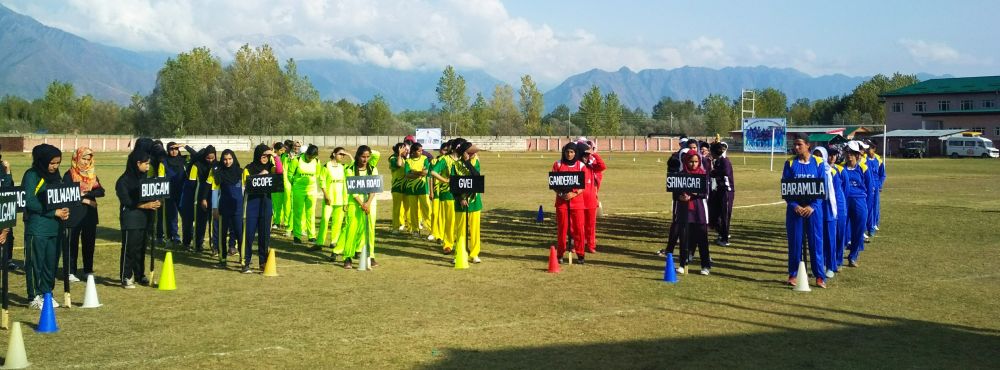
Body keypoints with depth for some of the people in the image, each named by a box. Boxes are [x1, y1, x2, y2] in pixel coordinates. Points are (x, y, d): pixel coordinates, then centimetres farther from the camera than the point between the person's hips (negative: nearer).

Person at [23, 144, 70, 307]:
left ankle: (47, 293, 21)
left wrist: (64, 211, -5)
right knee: (35, 263, 1)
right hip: (37, 228, -6)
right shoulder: (31, 176, -9)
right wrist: (54, 212, -17)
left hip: (54, 227, 6)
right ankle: (35, 296, 8)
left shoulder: (55, 176, 12)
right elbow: (29, 202, -17)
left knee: (51, 263, 10)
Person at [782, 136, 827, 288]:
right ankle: (792, 274, 14)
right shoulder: (790, 163, 3)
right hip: (795, 208, 1)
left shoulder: (817, 163, 1)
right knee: (794, 241, 4)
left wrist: (812, 206, -11)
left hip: (813, 208, -1)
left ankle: (819, 276, 7)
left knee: (816, 241, 1)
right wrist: (794, 206, -12)